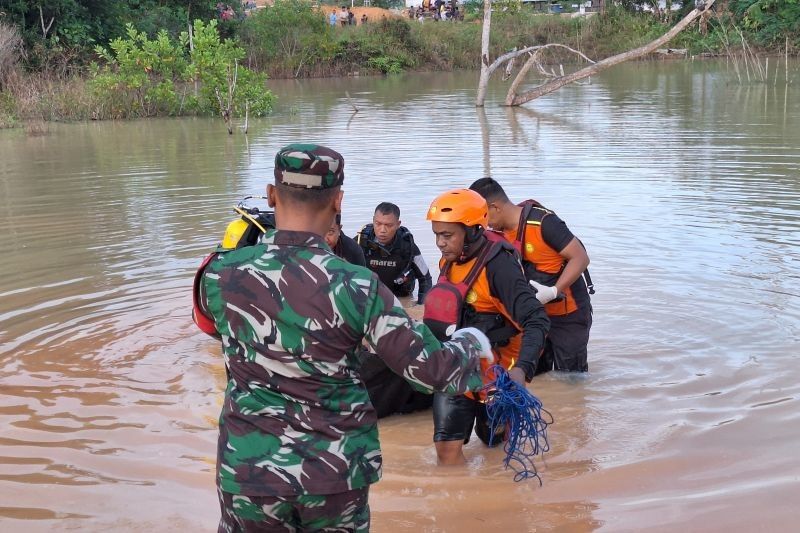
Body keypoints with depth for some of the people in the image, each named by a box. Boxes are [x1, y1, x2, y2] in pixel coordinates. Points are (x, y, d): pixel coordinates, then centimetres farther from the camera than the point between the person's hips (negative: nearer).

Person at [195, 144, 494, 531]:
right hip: (338, 470, -1)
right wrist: (473, 342, 8)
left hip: (250, 469, 1)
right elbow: (433, 370, -14)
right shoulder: (357, 287, -19)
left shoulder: (221, 274, -12)